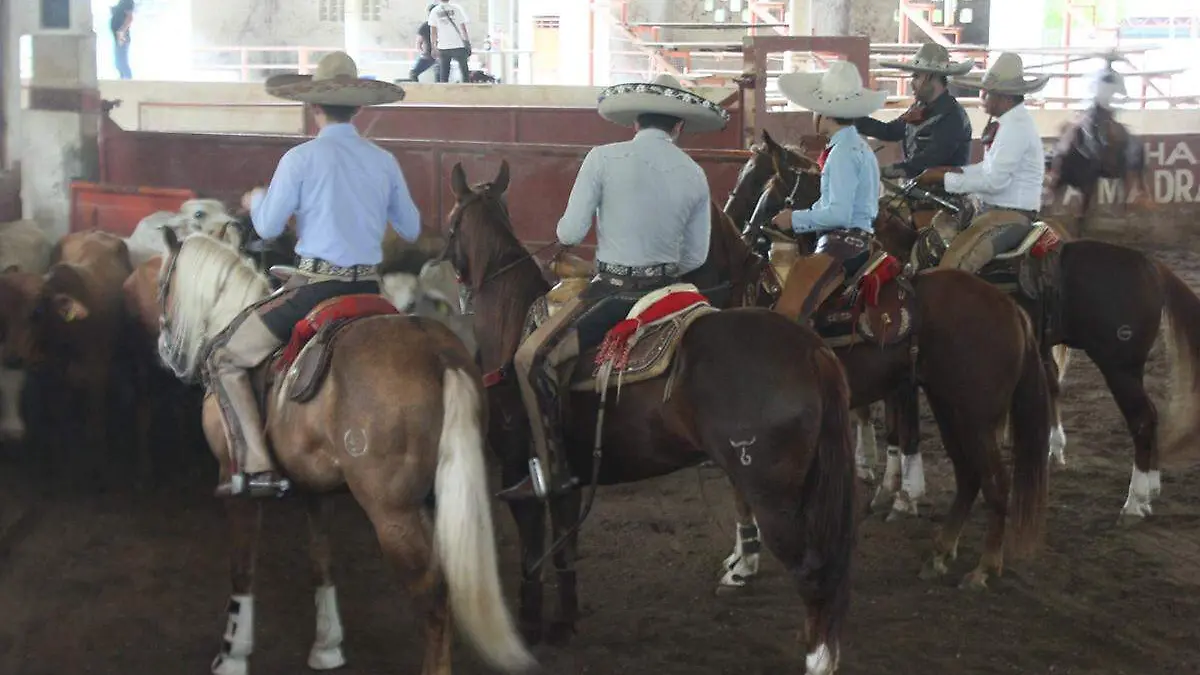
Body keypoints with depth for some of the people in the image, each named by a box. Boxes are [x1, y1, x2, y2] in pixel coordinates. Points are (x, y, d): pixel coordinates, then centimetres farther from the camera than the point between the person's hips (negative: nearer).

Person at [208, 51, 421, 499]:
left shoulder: (300, 159, -8)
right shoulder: (384, 161, 6)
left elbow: (268, 227, -5)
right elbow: (411, 230, 14)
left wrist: (256, 201, 17)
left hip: (316, 286, -5)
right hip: (369, 288, 5)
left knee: (225, 360, 6)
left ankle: (256, 468, -6)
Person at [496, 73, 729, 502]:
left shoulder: (604, 159, -10)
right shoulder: (694, 175, 2)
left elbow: (570, 233, -10)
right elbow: (696, 256, 7)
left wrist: (563, 234, 13)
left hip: (615, 291, -5)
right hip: (667, 288, 6)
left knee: (533, 358, 0)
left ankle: (552, 471, -5)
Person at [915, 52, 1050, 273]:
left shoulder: (1016, 127, -19)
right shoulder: (1009, 122, 11)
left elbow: (994, 180, -22)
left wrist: (945, 179, -16)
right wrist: (955, 171, 6)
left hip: (1011, 215, -11)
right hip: (988, 208, 11)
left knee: (954, 262, -27)